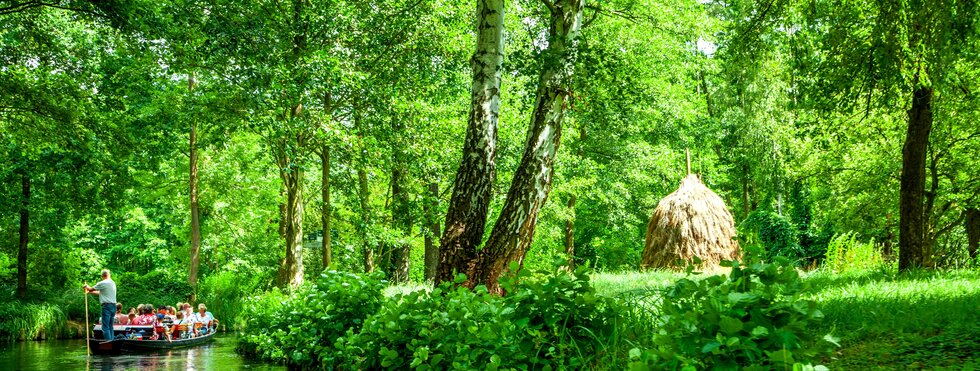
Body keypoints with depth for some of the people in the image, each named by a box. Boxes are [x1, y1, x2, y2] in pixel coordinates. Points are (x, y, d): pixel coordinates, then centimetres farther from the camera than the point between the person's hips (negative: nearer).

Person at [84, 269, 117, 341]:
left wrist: (87, 286, 24)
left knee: (105, 327, -7)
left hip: (107, 306, -8)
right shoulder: (113, 283, 16)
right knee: (110, 326, 12)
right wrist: (89, 292, 33)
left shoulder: (102, 283, -9)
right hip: (113, 306, 8)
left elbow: (91, 289, 1)